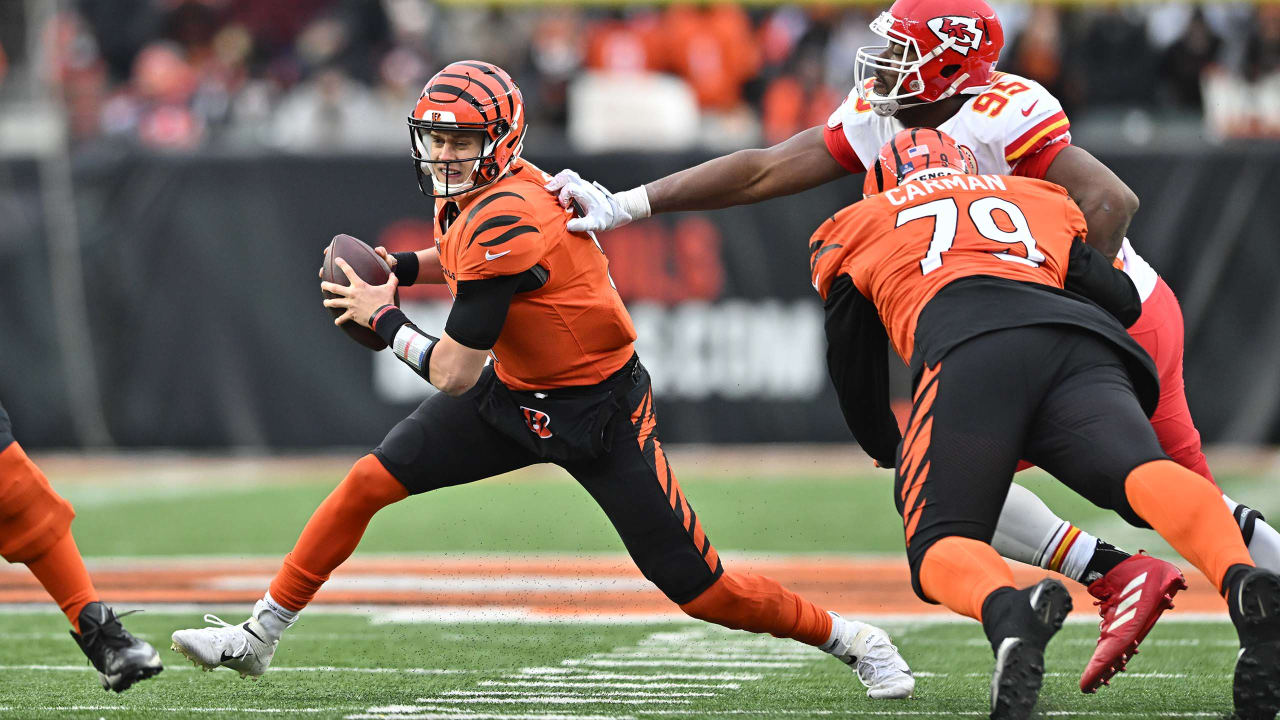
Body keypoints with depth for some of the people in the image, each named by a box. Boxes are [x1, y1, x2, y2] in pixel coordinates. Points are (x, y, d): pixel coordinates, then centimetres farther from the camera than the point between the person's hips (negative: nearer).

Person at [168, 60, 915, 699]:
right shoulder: (467, 191, -3)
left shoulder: (503, 222, -30)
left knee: (701, 590, -7)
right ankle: (259, 636, 8)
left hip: (600, 413, -8)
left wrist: (383, 319, -10)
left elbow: (454, 373, -26)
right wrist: (404, 268, 7)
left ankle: (853, 639, 13)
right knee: (368, 482, -3)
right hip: (514, 392, 8)